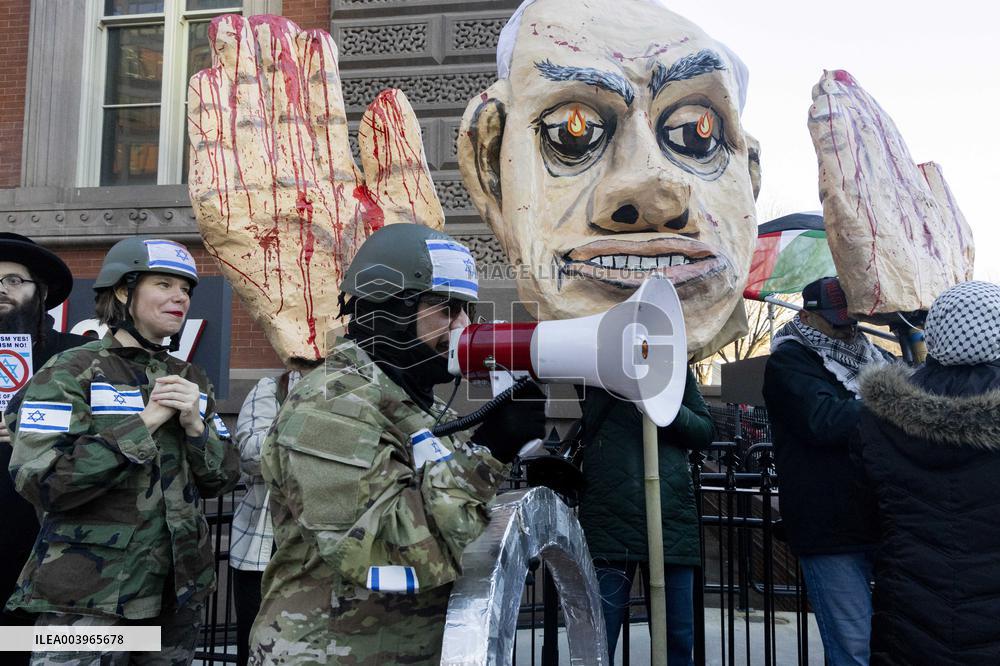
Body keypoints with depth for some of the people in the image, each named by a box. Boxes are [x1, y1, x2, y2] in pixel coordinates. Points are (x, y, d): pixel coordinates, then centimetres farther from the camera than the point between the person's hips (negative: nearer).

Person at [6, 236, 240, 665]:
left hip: (177, 593, 5)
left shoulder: (191, 380, 8)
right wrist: (146, 421, -18)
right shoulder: (70, 372, -7)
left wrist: (194, 425, -11)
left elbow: (222, 480, 7)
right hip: (89, 599, -5)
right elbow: (40, 480, -19)